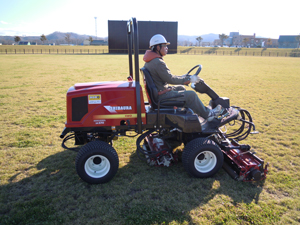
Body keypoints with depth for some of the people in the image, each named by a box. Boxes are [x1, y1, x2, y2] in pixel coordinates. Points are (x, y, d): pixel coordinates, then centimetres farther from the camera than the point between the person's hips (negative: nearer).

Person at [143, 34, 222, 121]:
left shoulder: (150, 61, 10)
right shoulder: (158, 62, -23)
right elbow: (170, 79, -21)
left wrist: (182, 77, 15)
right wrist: (189, 79, -11)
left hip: (156, 92, 11)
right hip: (161, 95, -11)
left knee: (181, 88, 24)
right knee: (191, 94, -7)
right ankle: (207, 114, 11)